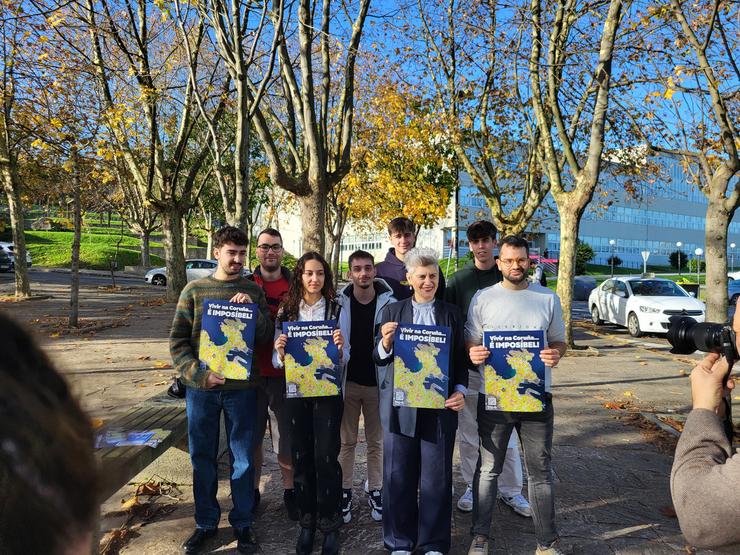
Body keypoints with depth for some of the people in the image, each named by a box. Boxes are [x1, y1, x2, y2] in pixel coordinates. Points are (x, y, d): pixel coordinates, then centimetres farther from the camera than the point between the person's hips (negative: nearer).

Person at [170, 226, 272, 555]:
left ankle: (242, 523, 26)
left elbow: (266, 337, 0)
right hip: (201, 387, 1)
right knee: (202, 457, 12)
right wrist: (199, 374, -13)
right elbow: (177, 341, 0)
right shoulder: (195, 290, 3)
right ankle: (206, 523, 30)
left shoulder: (253, 291, 4)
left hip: (242, 386, 0)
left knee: (243, 458, 8)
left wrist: (252, 310, -16)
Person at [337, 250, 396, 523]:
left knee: (376, 442, 13)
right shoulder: (340, 303, -3)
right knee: (347, 441, 13)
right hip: (347, 381, 1)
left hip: (378, 382, 0)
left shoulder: (389, 302, -6)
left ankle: (375, 491, 28)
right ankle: (345, 491, 27)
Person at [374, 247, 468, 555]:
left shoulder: (451, 313, 6)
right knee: (398, 477, 9)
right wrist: (386, 341, -16)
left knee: (437, 478, 8)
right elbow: (379, 359, 4)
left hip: (440, 405, 0)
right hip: (400, 406, 0)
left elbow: (460, 359, 7)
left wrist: (460, 391, -7)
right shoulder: (392, 311, 5)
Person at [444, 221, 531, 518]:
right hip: (468, 366, 1)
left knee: (507, 433, 8)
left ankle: (511, 490, 24)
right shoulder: (459, 279, 3)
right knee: (469, 434, 10)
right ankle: (473, 487, 26)